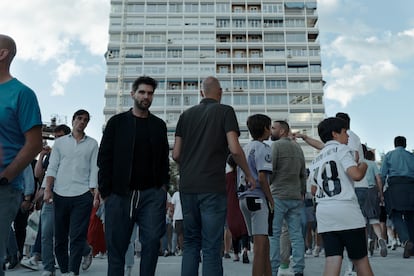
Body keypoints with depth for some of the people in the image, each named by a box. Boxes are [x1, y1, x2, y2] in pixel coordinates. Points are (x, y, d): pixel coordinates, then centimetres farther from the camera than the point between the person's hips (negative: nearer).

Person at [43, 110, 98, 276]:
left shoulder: (92, 144, 11)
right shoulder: (60, 142, 12)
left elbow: (94, 169, 6)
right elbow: (52, 167, 7)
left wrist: (93, 192, -2)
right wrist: (48, 190, -4)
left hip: (82, 195, -1)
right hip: (60, 194, 2)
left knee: (77, 237, -7)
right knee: (60, 236, 6)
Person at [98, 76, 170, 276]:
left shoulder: (159, 125, 13)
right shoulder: (117, 122, 6)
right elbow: (104, 158, 3)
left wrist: (164, 184, 3)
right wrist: (106, 191, -4)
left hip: (153, 194, 1)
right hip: (120, 194, -1)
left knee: (152, 240, -6)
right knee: (116, 245, 4)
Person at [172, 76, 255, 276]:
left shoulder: (186, 114, 13)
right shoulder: (225, 111, 1)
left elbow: (176, 154, 9)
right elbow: (234, 149, -10)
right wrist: (248, 175, 4)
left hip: (187, 186, 4)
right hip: (212, 187, -4)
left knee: (190, 243, 15)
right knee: (211, 247, 0)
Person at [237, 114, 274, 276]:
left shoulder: (245, 148, 18)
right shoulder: (262, 148, -7)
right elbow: (262, 177, -17)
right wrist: (272, 201, -10)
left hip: (244, 197, 9)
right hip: (257, 197, -9)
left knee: (263, 244, 14)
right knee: (260, 245, -8)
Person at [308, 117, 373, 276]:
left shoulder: (316, 159, 19)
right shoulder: (341, 149, 0)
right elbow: (356, 174, -14)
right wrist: (363, 166, 6)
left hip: (323, 212, 6)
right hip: (346, 210, -5)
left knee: (332, 261, 0)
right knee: (360, 260, 8)